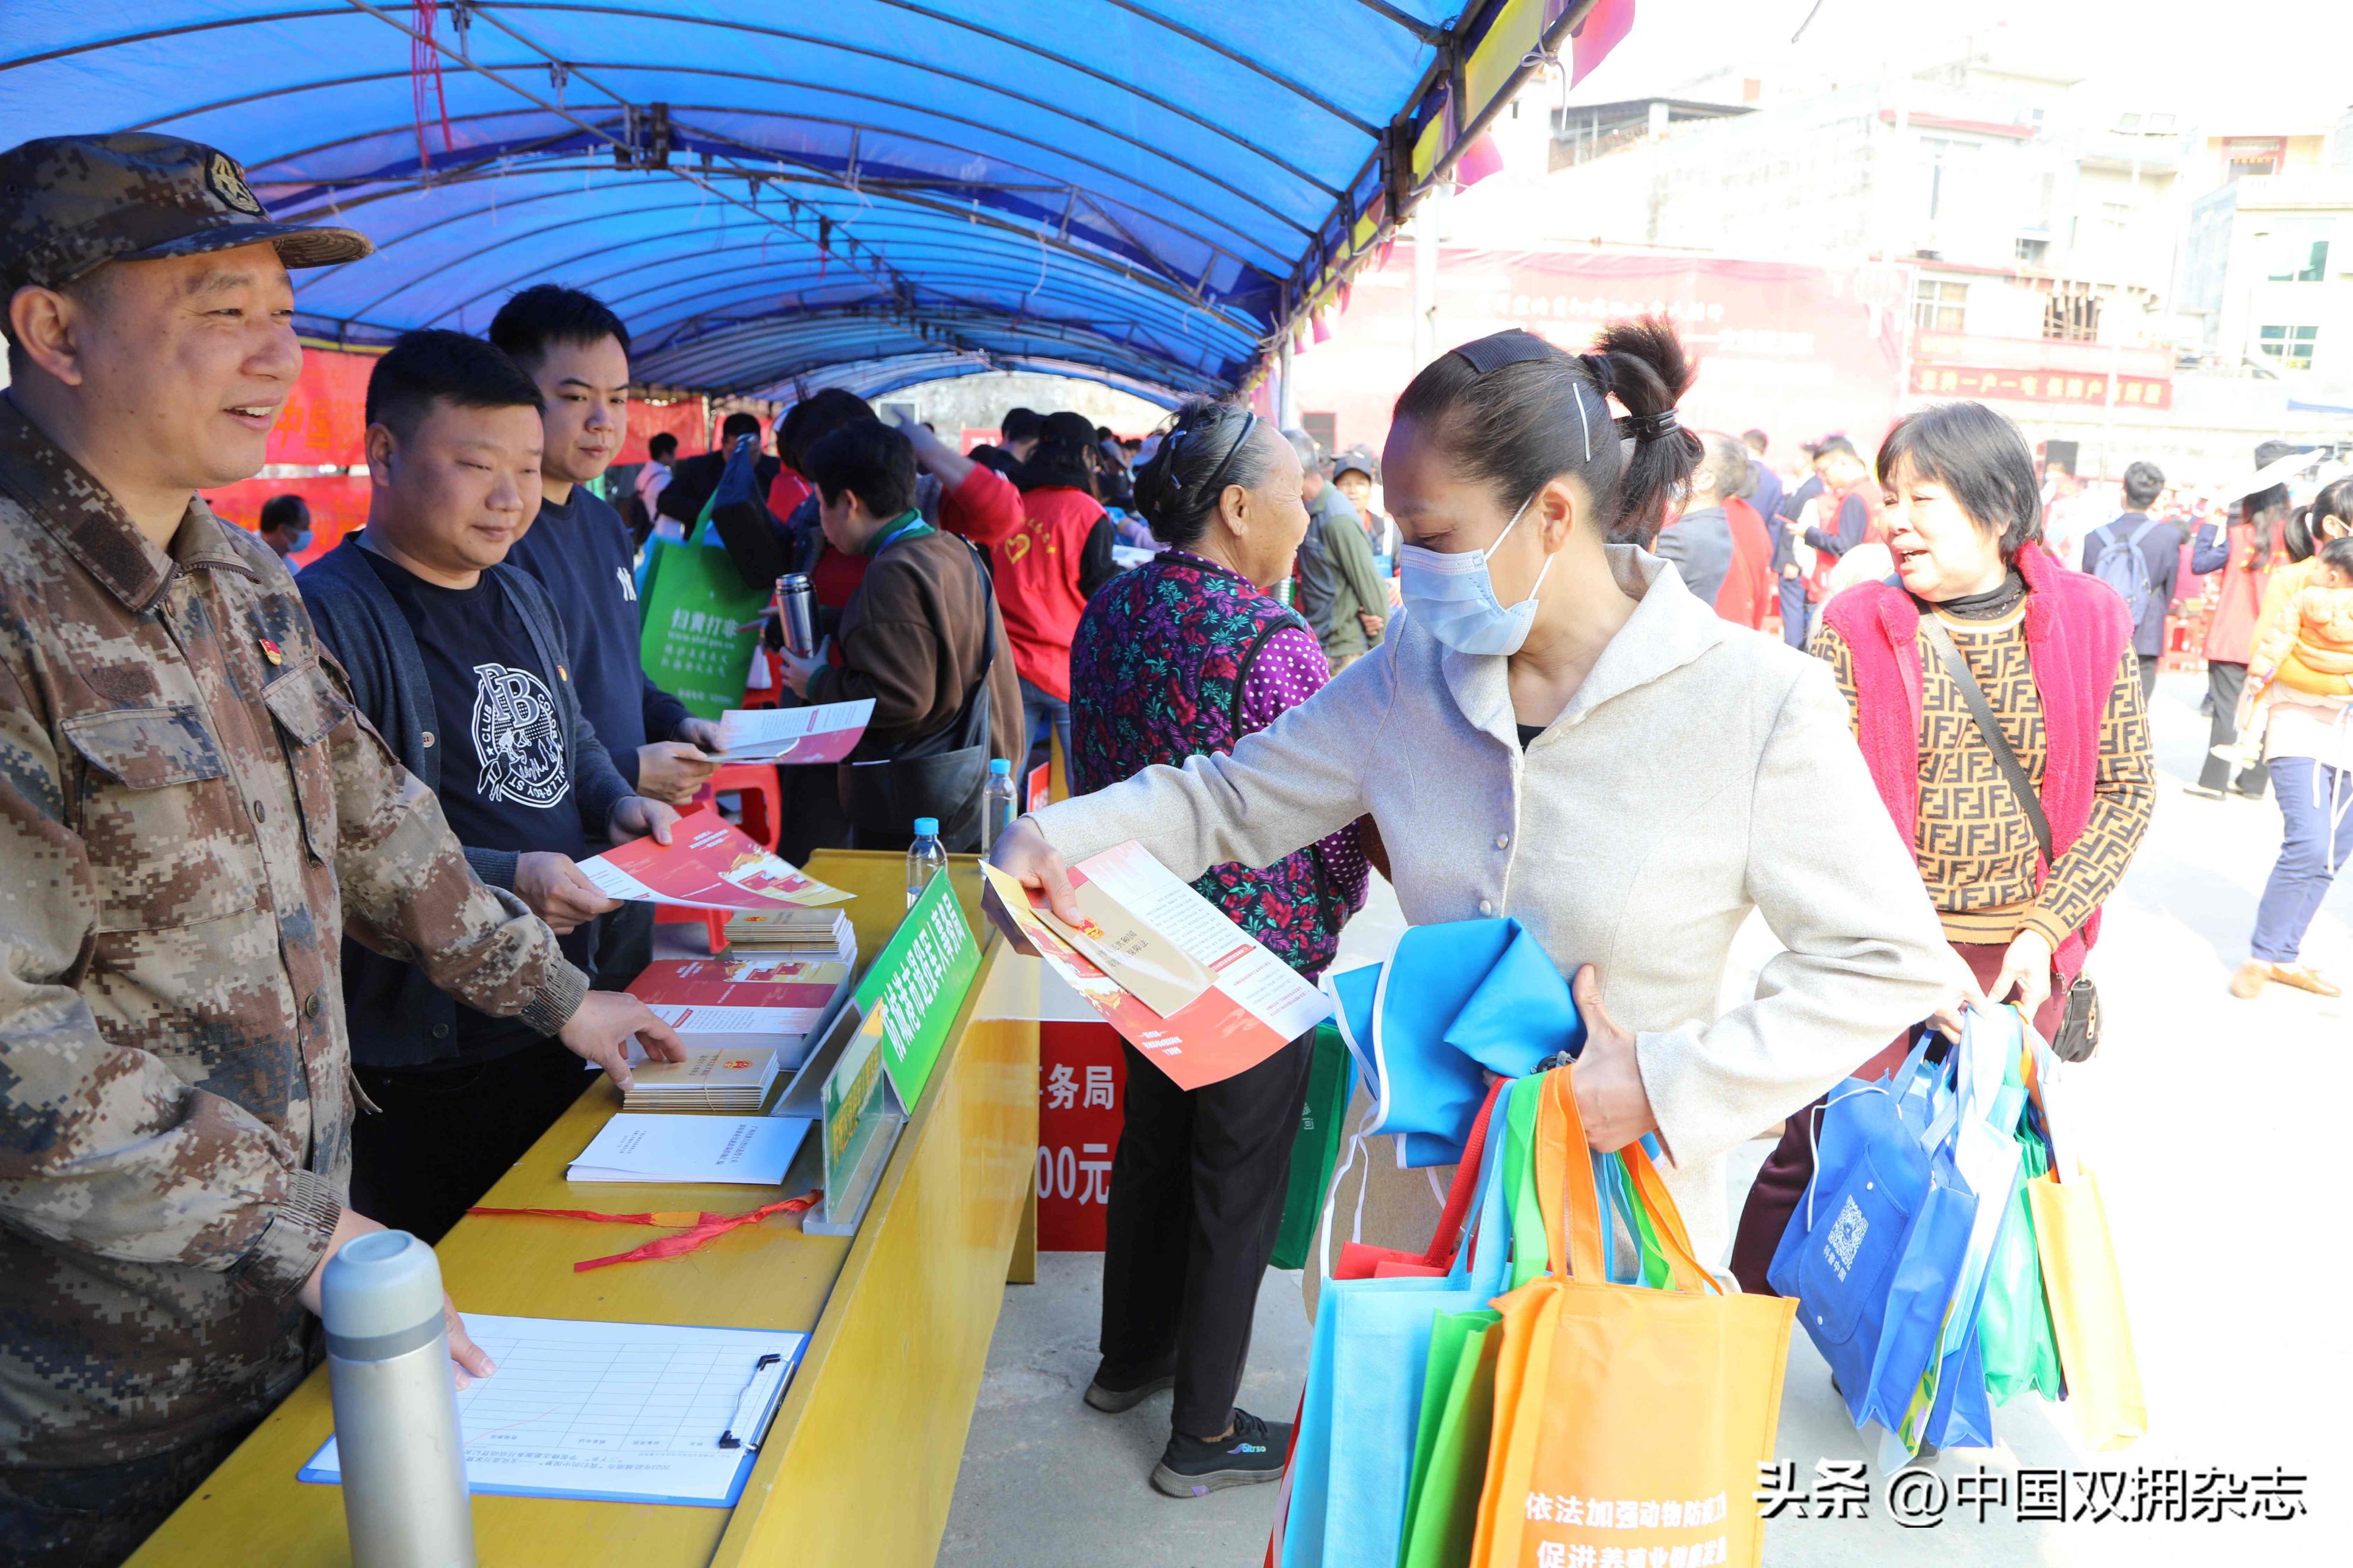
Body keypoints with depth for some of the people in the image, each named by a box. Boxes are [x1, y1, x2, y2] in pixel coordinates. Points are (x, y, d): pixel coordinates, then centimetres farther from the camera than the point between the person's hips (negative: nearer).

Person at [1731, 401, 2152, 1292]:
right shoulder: (1855, 626, -7)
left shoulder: (2091, 623, -1)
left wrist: (2045, 933, -7)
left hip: (2024, 958, 2)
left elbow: (2128, 790, 2)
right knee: (1811, 1149, 2)